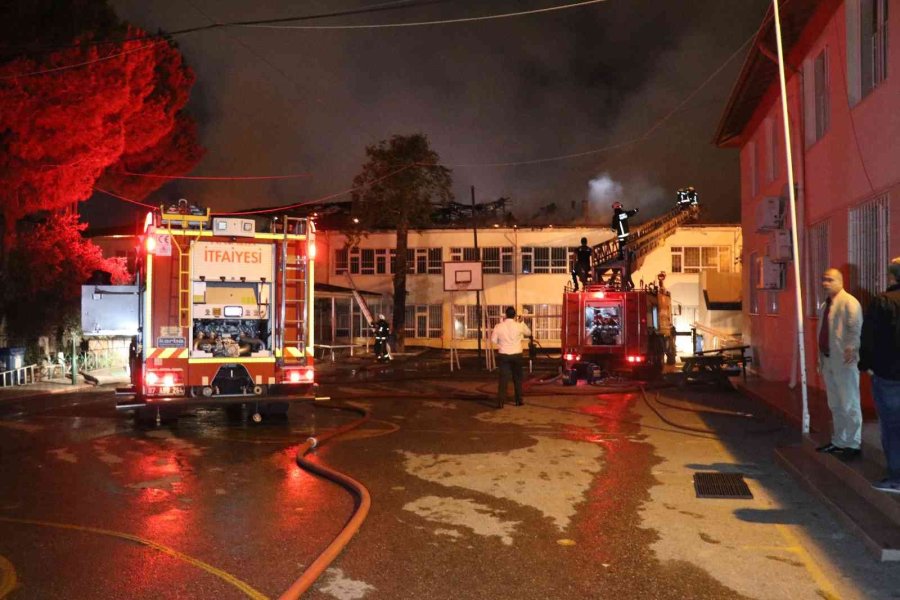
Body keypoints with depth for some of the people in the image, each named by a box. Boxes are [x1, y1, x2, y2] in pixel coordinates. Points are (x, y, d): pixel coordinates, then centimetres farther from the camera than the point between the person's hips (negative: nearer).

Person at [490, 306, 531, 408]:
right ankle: (518, 400, 20)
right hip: (516, 355, 0)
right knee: (517, 378, 14)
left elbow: (493, 340, -2)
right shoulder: (519, 326, -8)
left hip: (503, 355, 0)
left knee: (504, 378, 1)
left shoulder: (499, 326, -7)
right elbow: (528, 333, 11)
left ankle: (500, 401, -9)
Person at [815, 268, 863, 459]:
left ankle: (853, 445, 12)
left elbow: (855, 328, -22)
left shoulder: (849, 302, -12)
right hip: (827, 360, 9)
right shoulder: (824, 305, 14)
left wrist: (850, 349, -32)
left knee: (849, 405, 1)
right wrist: (821, 358, 17)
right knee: (835, 406, 18)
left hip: (844, 361, -8)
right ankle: (838, 442, 30)